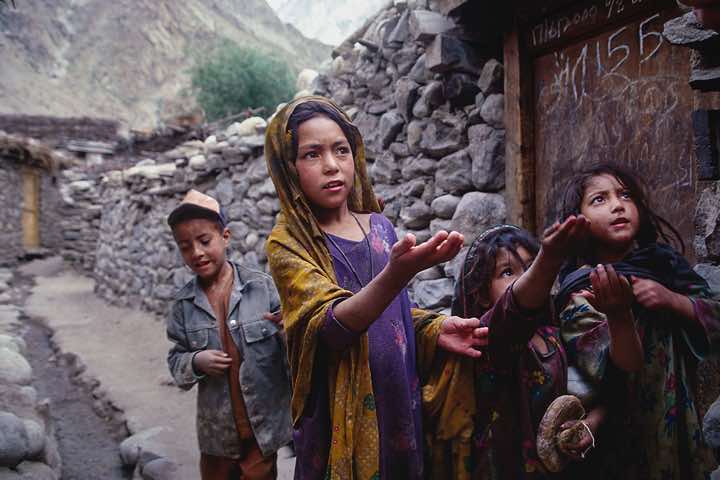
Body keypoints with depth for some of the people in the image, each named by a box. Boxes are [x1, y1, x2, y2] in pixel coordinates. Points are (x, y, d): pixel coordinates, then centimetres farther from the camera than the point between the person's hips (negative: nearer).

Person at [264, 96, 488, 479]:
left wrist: (435, 329, -8)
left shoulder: (380, 227, 1)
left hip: (400, 400, 4)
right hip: (341, 413, -4)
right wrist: (397, 273, -42)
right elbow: (329, 326, -26)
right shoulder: (288, 243, -12)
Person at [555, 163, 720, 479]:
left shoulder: (662, 260, -3)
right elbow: (622, 375, -25)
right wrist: (618, 314, -42)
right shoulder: (581, 293, -16)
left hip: (682, 419, 5)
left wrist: (671, 300, -18)